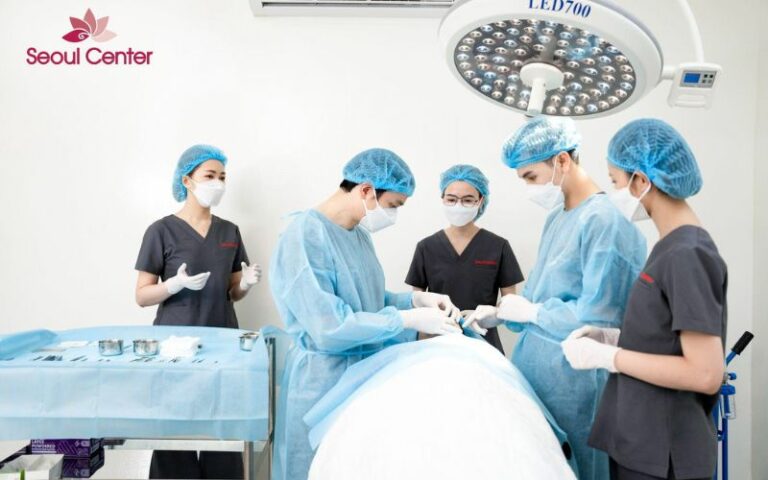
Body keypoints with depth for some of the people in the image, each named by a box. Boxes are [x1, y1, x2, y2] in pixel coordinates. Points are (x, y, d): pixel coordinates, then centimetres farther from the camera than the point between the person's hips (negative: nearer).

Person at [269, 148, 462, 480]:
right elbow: (329, 327, -26)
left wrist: (416, 299, -4)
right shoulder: (305, 235, -21)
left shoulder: (358, 234, 4)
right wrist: (411, 319, -22)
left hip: (364, 373, 8)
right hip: (324, 380, -8)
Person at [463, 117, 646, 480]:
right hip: (536, 368, 8)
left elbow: (598, 316, -23)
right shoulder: (556, 217, 10)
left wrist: (531, 312, -13)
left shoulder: (604, 221, -18)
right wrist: (501, 314, 6)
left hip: (573, 378, -8)